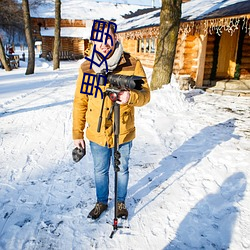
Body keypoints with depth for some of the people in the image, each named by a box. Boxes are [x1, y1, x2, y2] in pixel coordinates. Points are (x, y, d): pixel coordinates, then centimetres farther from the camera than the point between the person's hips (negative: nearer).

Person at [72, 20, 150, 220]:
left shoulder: (133, 65, -11)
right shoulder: (87, 67, -5)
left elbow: (145, 95, -10)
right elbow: (80, 102, 0)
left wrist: (131, 96, -33)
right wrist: (77, 133, 1)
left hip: (123, 133, -1)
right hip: (97, 134, 2)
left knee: (122, 170, 19)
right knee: (100, 171, 19)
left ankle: (121, 202, 44)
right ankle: (101, 202, 45)